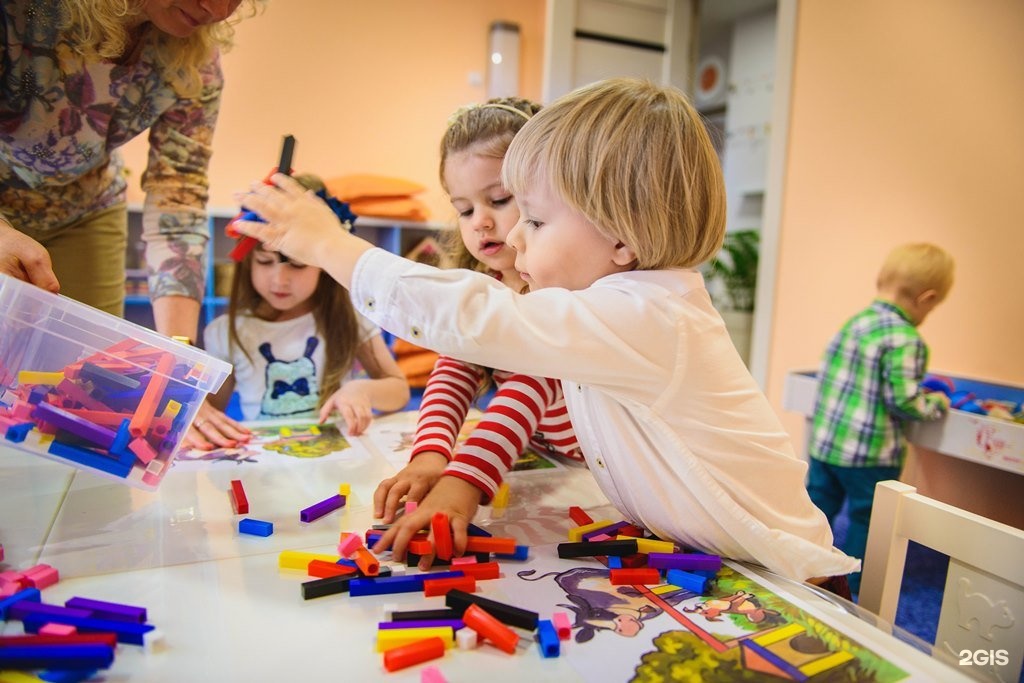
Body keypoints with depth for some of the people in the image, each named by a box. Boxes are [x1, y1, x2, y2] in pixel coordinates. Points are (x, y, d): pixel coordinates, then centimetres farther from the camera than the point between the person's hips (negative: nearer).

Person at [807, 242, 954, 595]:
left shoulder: (854, 322, 4)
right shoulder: (905, 341, -18)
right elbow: (903, 401, -21)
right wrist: (936, 404, -1)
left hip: (823, 443, 6)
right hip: (870, 455, -6)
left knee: (819, 510, 19)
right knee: (865, 525, 12)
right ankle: (855, 594, 25)